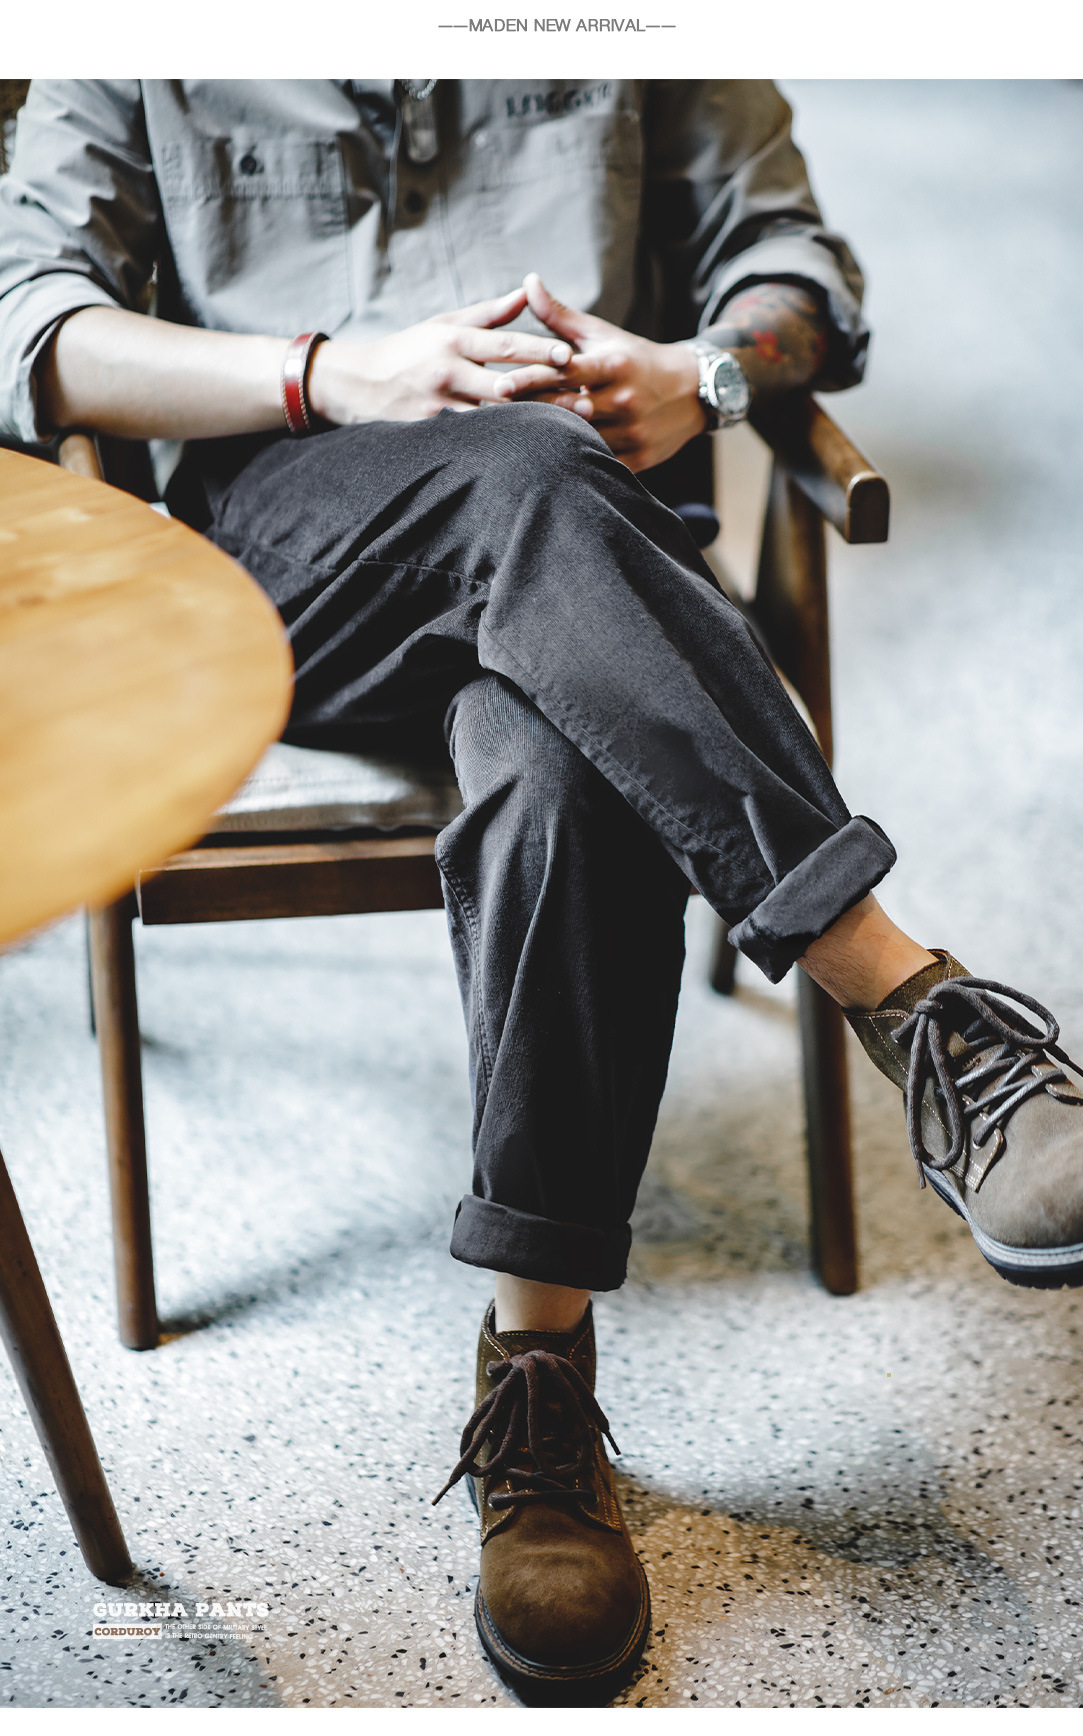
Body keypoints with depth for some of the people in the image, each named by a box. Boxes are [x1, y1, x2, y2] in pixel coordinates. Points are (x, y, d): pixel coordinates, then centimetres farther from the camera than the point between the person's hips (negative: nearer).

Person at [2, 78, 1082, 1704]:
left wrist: (702, 377, -6)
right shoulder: (142, 61, 15)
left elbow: (791, 258, 19)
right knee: (524, 471, -37)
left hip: (576, 574, 1)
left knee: (565, 772, -37)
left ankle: (539, 1376, -35)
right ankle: (919, 1006, -40)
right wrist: (341, 377, -12)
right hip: (281, 553, -1)